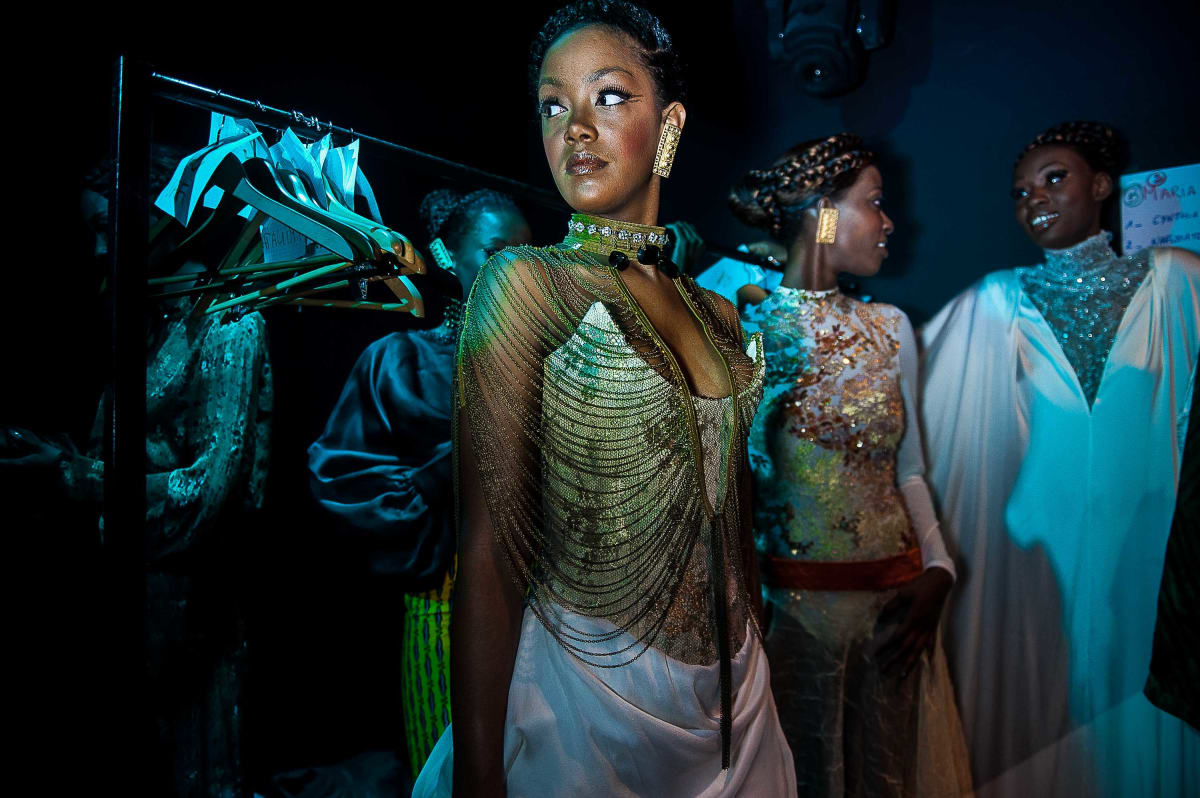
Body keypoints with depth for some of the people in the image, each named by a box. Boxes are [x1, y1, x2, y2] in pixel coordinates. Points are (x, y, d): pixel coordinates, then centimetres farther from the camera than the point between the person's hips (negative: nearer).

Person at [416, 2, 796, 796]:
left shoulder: (717, 313, 4)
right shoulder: (527, 284, -12)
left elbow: (733, 518, 11)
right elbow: (492, 550, -17)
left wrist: (760, 665, 12)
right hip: (587, 700, -5)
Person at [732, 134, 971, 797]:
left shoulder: (890, 328, 5)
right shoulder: (743, 324, -8)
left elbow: (908, 470, 9)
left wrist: (937, 569, -1)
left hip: (894, 595, 4)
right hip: (788, 600, -4)